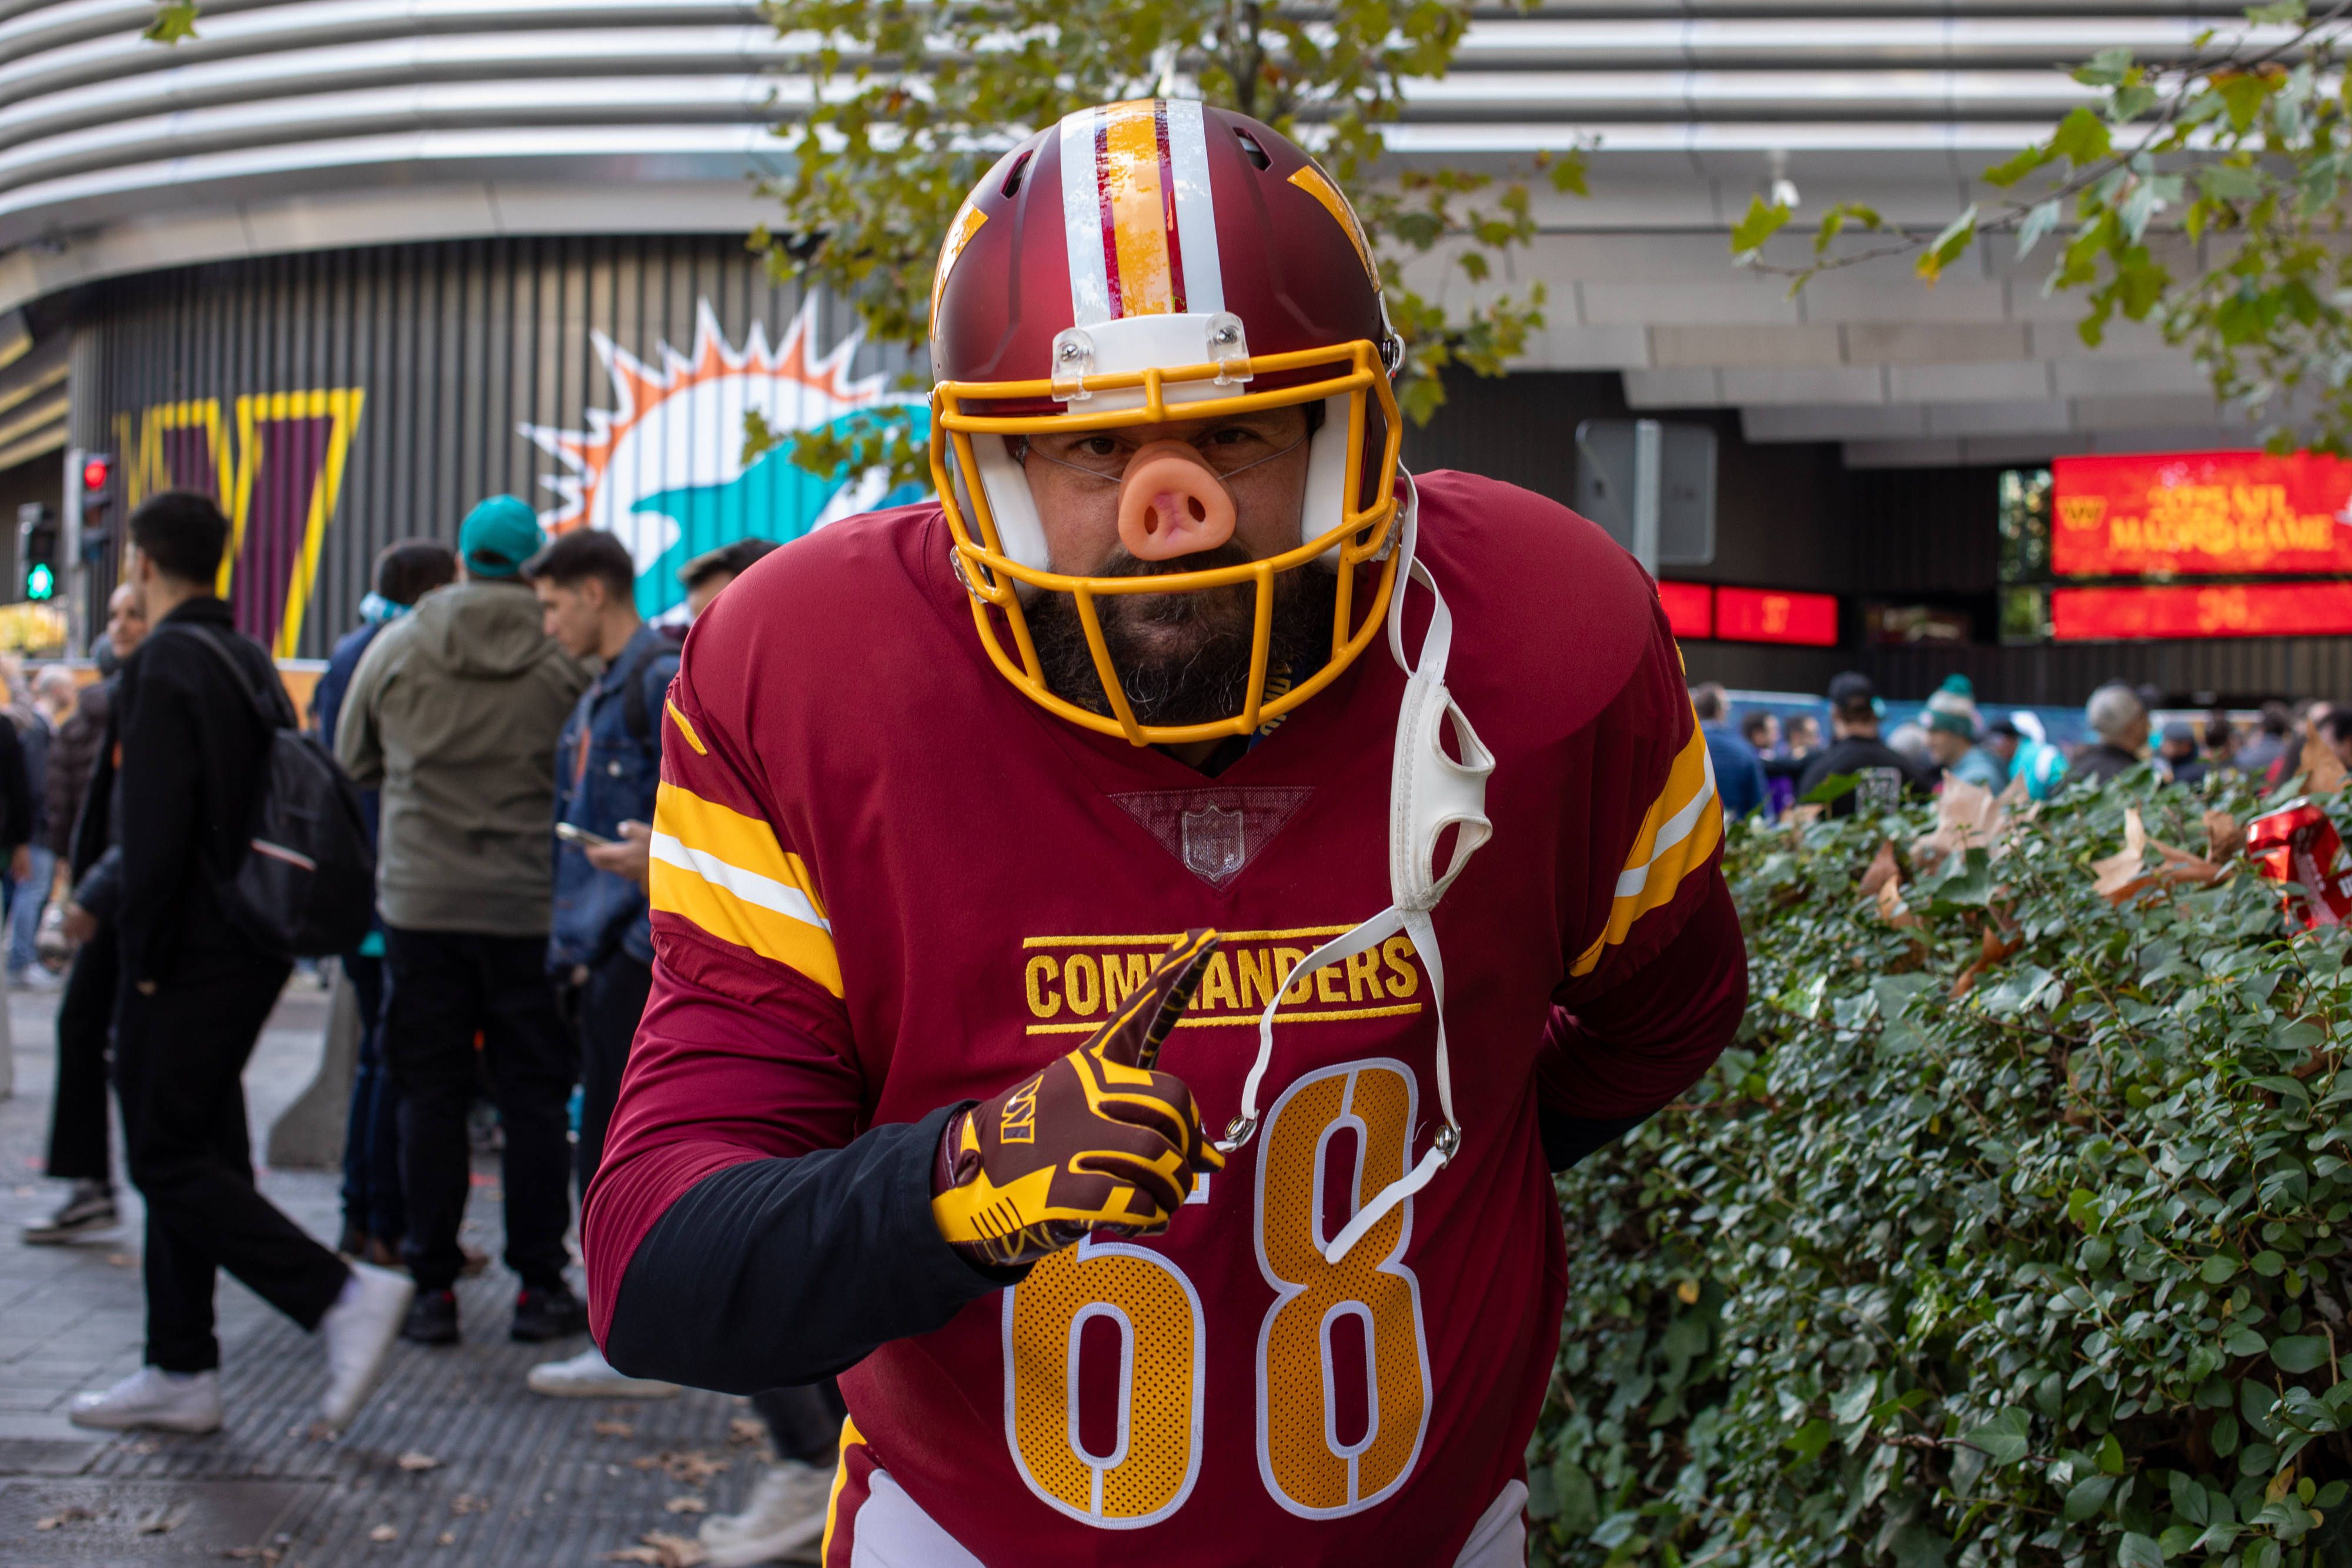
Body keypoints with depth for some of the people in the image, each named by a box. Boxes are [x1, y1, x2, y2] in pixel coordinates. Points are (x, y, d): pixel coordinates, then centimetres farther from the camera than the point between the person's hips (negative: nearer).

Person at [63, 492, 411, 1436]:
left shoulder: (162, 667, -14)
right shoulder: (252, 664, 14)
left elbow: (155, 827, -21)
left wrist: (143, 957, -14)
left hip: (190, 958, -9)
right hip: (252, 951, 9)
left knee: (170, 1162, -5)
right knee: (190, 1152, 14)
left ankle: (344, 1296, -14)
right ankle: (180, 1373, 18)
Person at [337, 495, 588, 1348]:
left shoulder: (396, 648, 0)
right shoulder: (568, 655, -7)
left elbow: (353, 759, 11)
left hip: (420, 900, 1)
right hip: (530, 905, -1)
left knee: (430, 1094, 7)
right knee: (535, 1095, 7)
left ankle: (433, 1287, 9)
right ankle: (539, 1285, 10)